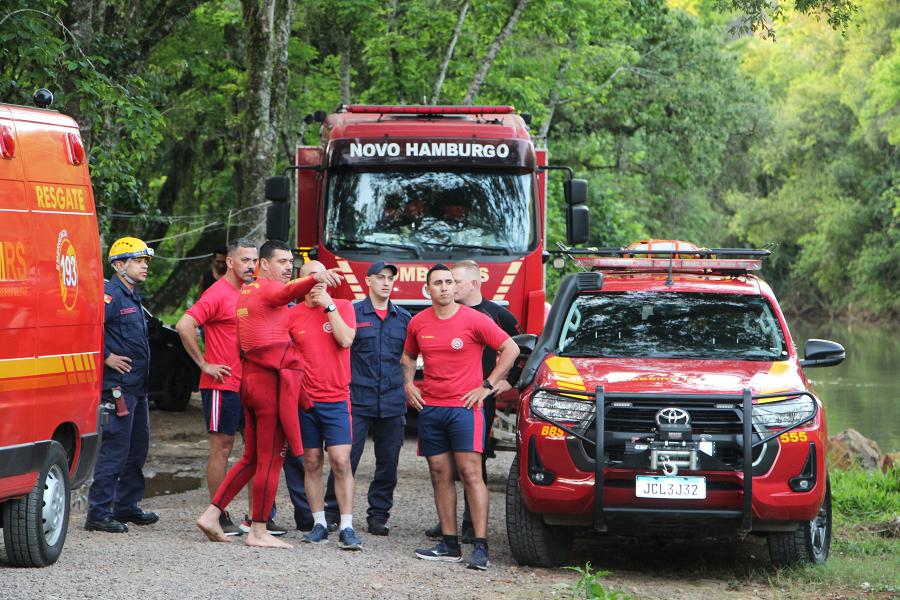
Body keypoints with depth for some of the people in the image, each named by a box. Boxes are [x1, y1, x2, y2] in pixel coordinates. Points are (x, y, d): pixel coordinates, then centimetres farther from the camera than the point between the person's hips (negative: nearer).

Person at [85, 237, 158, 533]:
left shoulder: (133, 297, 18)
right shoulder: (111, 295, -13)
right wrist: (107, 357, -20)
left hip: (137, 386, 10)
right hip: (118, 386, -10)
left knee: (137, 448, 15)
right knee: (114, 449, -10)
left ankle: (126, 506, 25)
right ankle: (99, 512, -7)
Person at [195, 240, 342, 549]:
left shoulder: (246, 291, 19)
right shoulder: (269, 289, -9)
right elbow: (290, 290, -33)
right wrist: (316, 279, -53)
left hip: (252, 379, 9)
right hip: (274, 381, -9)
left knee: (252, 458, 17)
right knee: (271, 459, -3)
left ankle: (211, 515, 13)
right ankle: (258, 532, 0)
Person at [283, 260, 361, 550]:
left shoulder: (342, 306, 2)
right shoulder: (291, 315, 4)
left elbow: (345, 339, -14)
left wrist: (329, 305, -13)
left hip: (337, 399, -2)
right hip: (304, 399, 2)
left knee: (341, 462, -9)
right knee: (311, 463, 5)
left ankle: (346, 527, -7)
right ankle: (319, 523, 14)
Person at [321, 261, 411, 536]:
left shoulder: (403, 318, 13)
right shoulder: (352, 313, 2)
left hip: (393, 402, 3)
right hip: (357, 399, -3)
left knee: (388, 462, 5)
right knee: (346, 457, -6)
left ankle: (378, 515, 13)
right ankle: (331, 511, 2)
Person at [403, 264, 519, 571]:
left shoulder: (474, 320, -6)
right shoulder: (418, 323, 8)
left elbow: (511, 349, -3)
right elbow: (408, 356, 26)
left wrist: (487, 386, -6)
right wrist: (408, 383, 8)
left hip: (464, 407, -5)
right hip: (430, 407, 5)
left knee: (471, 473, -10)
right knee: (440, 476, 5)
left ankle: (481, 546, -13)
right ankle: (449, 543, 10)